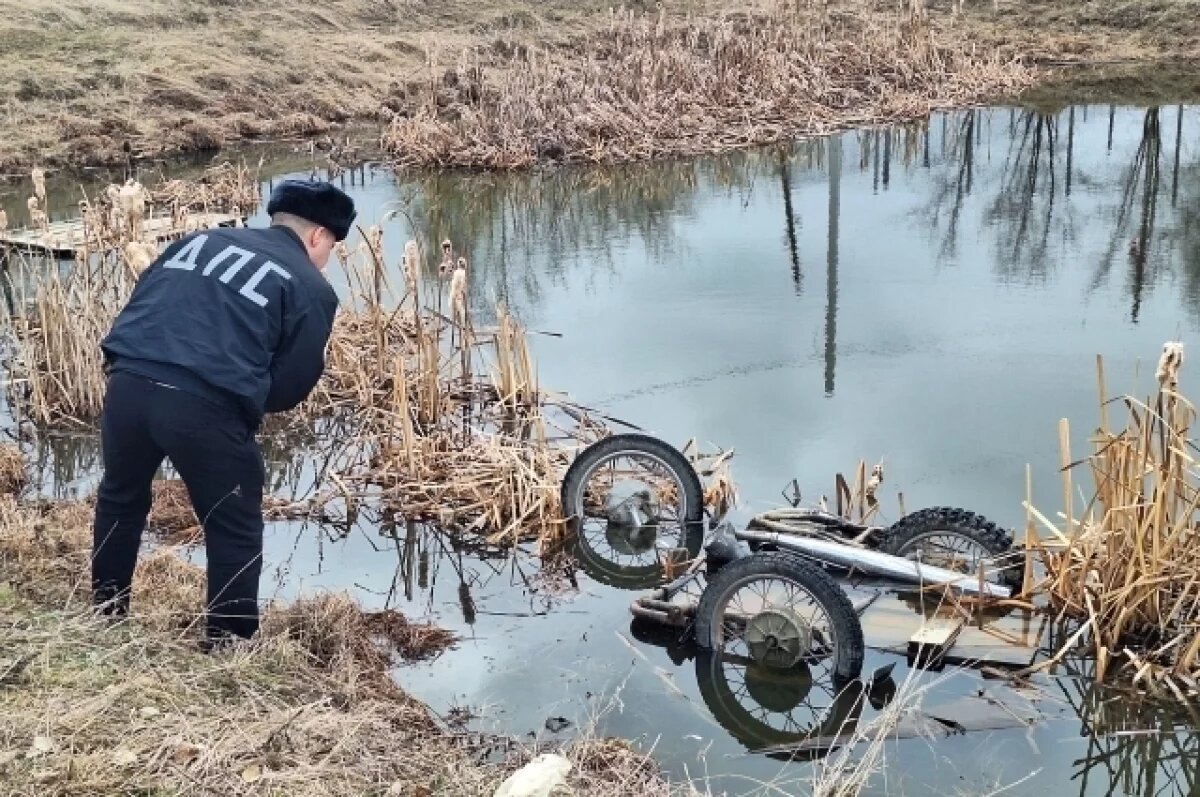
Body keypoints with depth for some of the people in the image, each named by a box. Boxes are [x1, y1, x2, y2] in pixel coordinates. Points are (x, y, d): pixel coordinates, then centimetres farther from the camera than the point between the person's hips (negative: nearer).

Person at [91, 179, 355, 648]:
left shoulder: (204, 238, 23)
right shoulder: (312, 288, 7)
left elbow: (139, 301, 22)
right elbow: (291, 387, 2)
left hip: (128, 383, 6)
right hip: (206, 407, -6)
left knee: (121, 498, 30)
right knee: (235, 532, 14)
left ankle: (105, 617, 46)